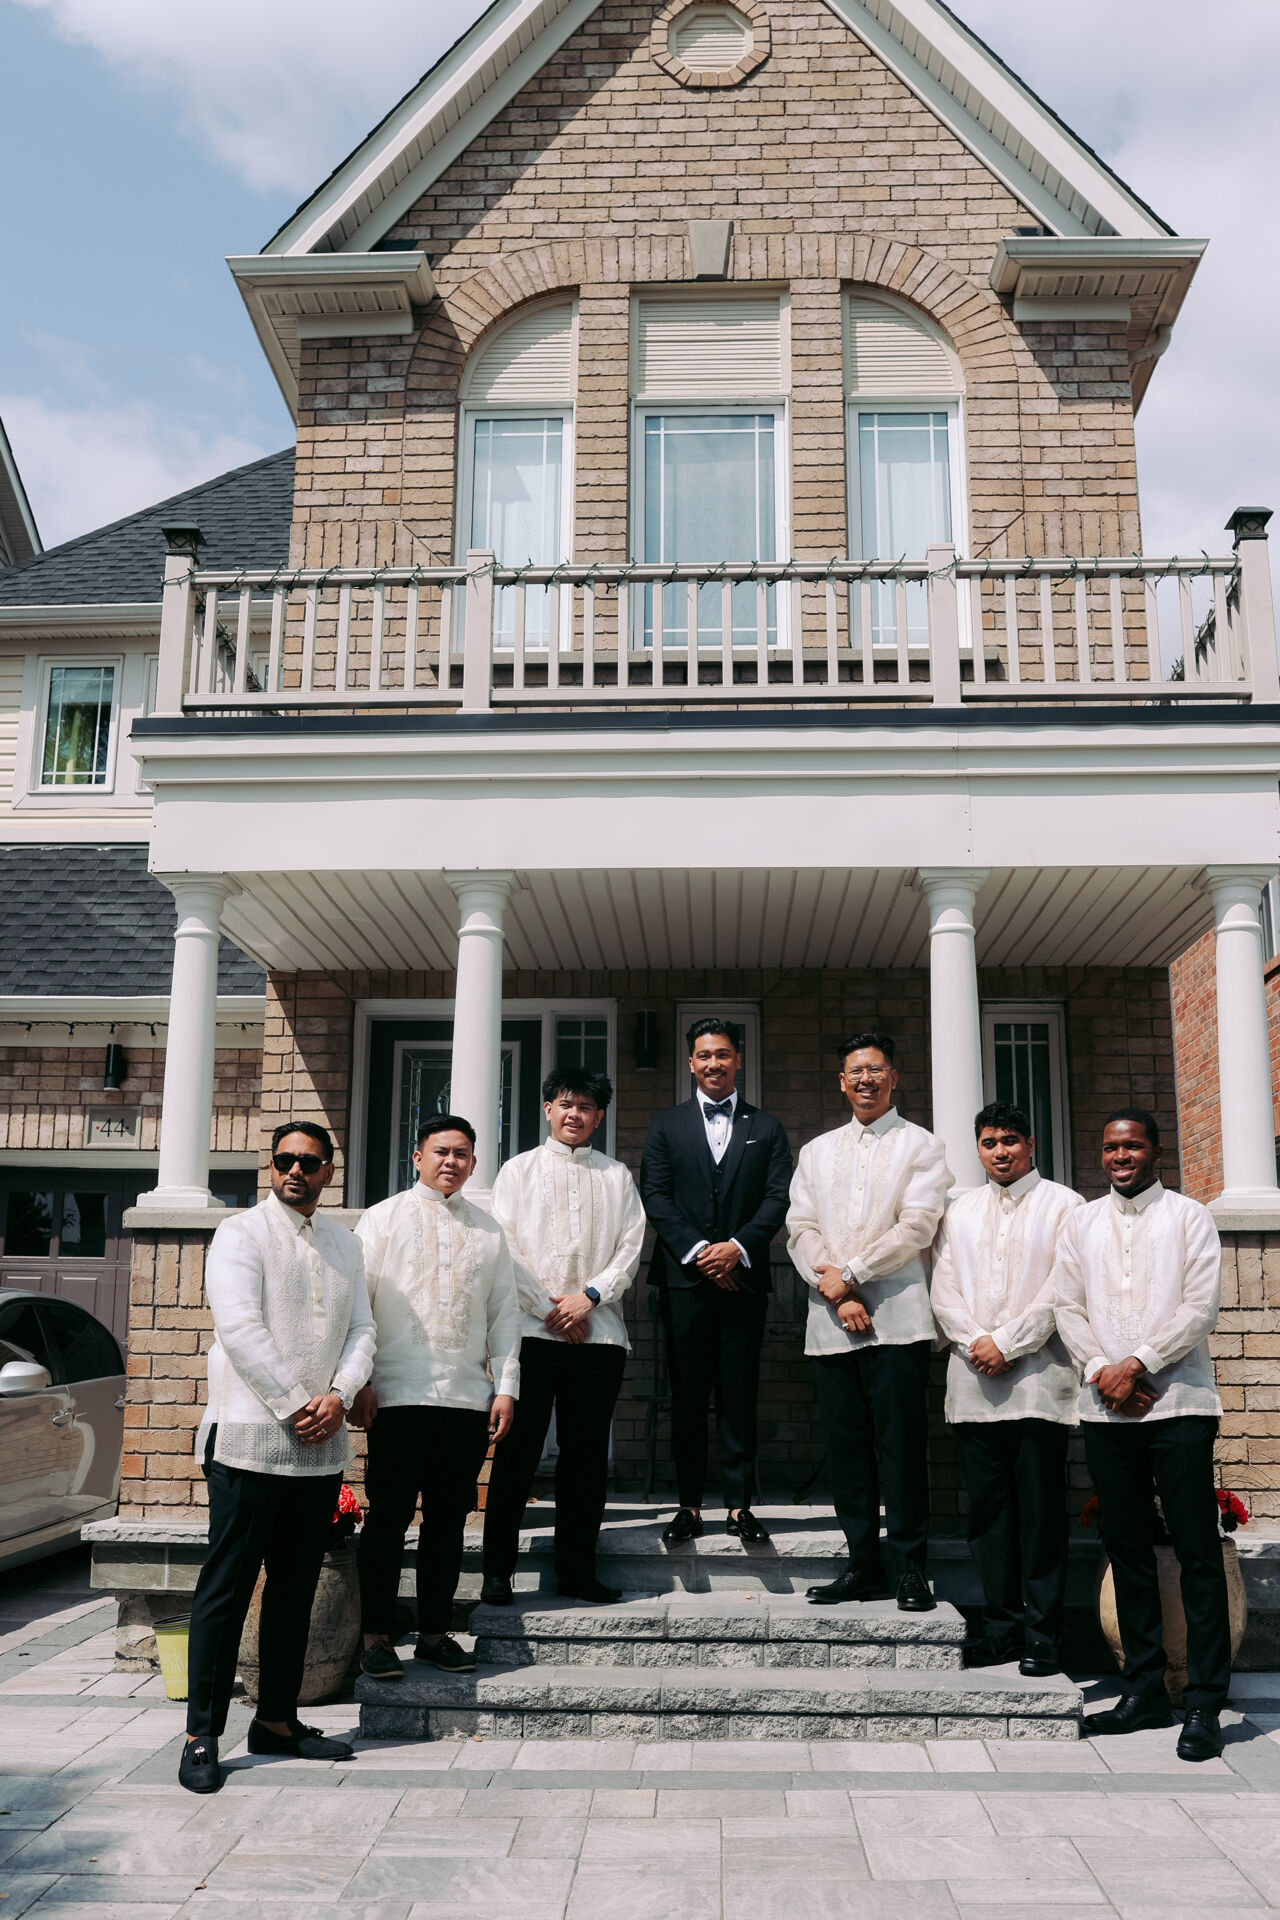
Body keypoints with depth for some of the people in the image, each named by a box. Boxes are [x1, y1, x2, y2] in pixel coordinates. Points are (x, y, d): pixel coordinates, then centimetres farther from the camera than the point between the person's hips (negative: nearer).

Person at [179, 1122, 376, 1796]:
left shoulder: (344, 1243, 15)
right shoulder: (241, 1234, -3)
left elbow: (362, 1328, 9)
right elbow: (240, 1329, -13)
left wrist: (338, 1396, -8)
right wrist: (294, 1408, -14)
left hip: (322, 1446, 6)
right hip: (249, 1439, -6)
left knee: (295, 1587, 12)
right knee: (226, 1588, -1)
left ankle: (276, 1719, 23)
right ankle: (203, 1735, 6)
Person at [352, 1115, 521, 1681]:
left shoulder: (488, 1231, 14)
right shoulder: (383, 1218, 6)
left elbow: (505, 1312, 14)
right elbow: (357, 1303, 2)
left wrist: (506, 1387, 6)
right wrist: (359, 1382, -5)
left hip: (469, 1399, 3)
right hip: (399, 1396, -3)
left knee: (449, 1517, 8)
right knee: (389, 1516, 1)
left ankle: (435, 1632, 19)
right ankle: (376, 1634, 12)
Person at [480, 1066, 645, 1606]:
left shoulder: (617, 1176, 14)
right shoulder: (519, 1170, 10)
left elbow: (631, 1247, 6)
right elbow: (504, 1248, 2)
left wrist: (589, 1296, -8)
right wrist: (550, 1307, -6)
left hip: (599, 1331, 2)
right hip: (531, 1330, -2)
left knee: (586, 1454, 5)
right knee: (518, 1450, -1)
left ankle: (576, 1570, 14)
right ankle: (497, 1571, 7)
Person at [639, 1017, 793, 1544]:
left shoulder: (766, 1128, 11)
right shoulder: (667, 1126, 11)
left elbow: (778, 1198, 2)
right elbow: (655, 1196, 2)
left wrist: (738, 1247, -12)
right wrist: (697, 1250, -9)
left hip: (743, 1278, 0)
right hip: (684, 1278, 0)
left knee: (739, 1396, 2)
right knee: (687, 1396, 4)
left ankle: (739, 1505, 10)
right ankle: (689, 1505, 11)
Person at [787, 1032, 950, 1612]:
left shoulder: (920, 1145, 6)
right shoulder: (816, 1152, 19)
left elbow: (917, 1226, -6)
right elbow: (801, 1228, 8)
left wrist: (849, 1273, -9)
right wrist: (836, 1295, -6)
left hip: (897, 1318, -4)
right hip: (830, 1322, 4)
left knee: (901, 1444, -4)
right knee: (846, 1447, 5)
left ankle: (910, 1566, 5)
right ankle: (863, 1563, 14)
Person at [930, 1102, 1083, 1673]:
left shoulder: (1063, 1205, 3)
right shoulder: (960, 1210, 17)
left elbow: (1062, 1288, -7)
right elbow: (944, 1289, 11)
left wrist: (1007, 1343, -11)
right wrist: (975, 1342, -5)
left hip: (1037, 1379, -4)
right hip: (973, 1384, 4)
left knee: (1041, 1513, -1)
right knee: (987, 1510, 7)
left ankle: (1042, 1634, 7)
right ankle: (1002, 1625, 16)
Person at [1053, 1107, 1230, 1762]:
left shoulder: (1188, 1217, 2)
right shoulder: (1082, 1223, 13)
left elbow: (1201, 1307, -7)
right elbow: (1067, 1307, 9)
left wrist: (1137, 1365, -12)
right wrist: (1100, 1371, -6)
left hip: (1178, 1403, -4)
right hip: (1105, 1409, 4)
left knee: (1198, 1553, -3)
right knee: (1128, 1551, 9)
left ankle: (1205, 1703, 4)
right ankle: (1144, 1690, 18)